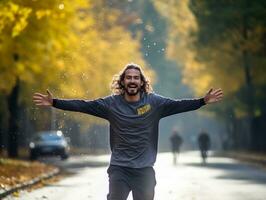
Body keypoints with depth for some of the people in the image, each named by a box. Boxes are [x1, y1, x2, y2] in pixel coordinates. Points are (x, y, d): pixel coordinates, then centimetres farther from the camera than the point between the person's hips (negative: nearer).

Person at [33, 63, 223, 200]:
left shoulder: (154, 102, -2)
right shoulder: (112, 103, -2)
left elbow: (179, 105, -7)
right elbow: (83, 105, -4)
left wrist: (204, 101, -18)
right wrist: (55, 103, -10)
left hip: (145, 169, 0)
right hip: (119, 168, 0)